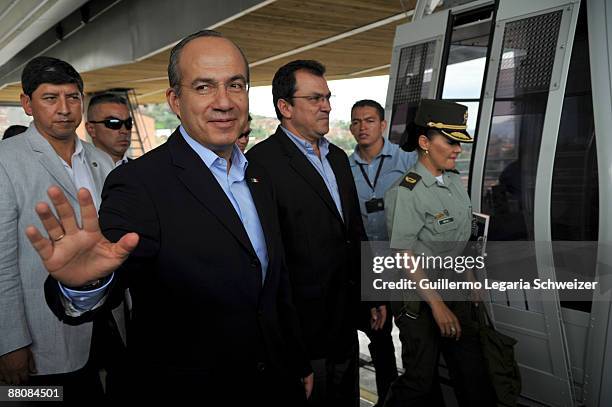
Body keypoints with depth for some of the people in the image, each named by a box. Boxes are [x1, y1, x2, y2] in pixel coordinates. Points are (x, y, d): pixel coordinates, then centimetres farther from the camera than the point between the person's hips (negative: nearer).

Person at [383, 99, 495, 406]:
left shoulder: (455, 181, 4)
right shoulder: (406, 193, -19)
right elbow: (404, 255, -19)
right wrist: (437, 304, -18)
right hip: (419, 299, -7)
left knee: (473, 374, 12)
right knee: (421, 380, 6)